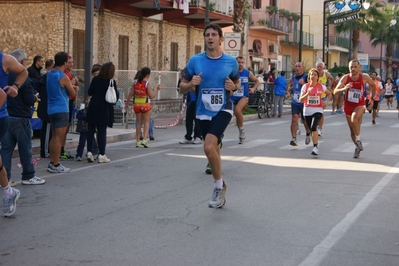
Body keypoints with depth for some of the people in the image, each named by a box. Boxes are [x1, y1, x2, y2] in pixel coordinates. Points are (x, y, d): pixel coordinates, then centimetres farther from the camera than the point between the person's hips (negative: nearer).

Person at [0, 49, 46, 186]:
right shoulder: (24, 78, -14)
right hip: (20, 118, -6)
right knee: (25, 148, 4)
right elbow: (30, 100, -18)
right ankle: (28, 176, 12)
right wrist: (35, 98, 1)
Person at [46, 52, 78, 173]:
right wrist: (75, 89, 17)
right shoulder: (63, 77, -14)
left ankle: (51, 163, 15)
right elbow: (73, 93, -4)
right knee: (59, 138, -6)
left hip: (51, 109, 8)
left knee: (54, 137, 13)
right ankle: (56, 165, -5)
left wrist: (71, 87, 14)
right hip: (61, 109, -8)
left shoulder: (49, 74, 10)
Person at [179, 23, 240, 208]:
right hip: (203, 112, 3)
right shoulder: (195, 60, -1)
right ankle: (220, 190, 32)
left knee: (209, 146, -23)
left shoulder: (231, 61, -2)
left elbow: (237, 83, 14)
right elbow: (182, 87, 5)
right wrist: (191, 84, -17)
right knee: (213, 149, 13)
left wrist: (233, 87, -9)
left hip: (223, 110, -3)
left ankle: (219, 185, -1)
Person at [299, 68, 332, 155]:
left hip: (318, 110, -2)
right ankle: (316, 143, 34)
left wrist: (326, 102, 1)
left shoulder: (321, 87, -1)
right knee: (311, 129, 10)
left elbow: (329, 94, 18)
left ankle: (315, 147, -18)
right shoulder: (305, 86, -2)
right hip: (307, 111, 2)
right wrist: (307, 93, -24)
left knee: (313, 127, -23)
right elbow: (301, 100, -8)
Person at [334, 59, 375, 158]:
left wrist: (372, 99, 9)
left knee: (354, 119, -32)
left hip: (360, 105, -2)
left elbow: (373, 85, 11)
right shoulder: (345, 78, -11)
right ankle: (358, 147, 32)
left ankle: (358, 140, -11)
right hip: (348, 106, 2)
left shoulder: (364, 77, -11)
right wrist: (344, 88, -36)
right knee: (352, 129, 10)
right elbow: (335, 91, -17)